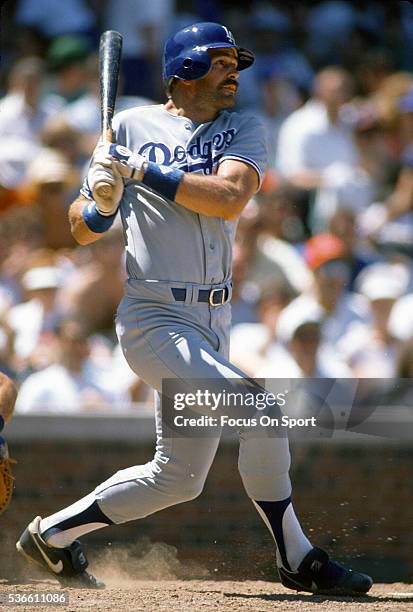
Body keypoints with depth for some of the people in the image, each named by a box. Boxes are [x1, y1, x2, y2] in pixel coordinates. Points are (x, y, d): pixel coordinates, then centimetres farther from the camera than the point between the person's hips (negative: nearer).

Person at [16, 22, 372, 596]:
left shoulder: (244, 130, 7)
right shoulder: (131, 127, 2)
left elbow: (229, 198, -13)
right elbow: (84, 230, 6)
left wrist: (144, 171, -15)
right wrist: (101, 199, -15)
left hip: (212, 322, 6)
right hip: (154, 318, -6)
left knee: (179, 476, 11)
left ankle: (53, 532, 25)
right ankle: (298, 559, -7)